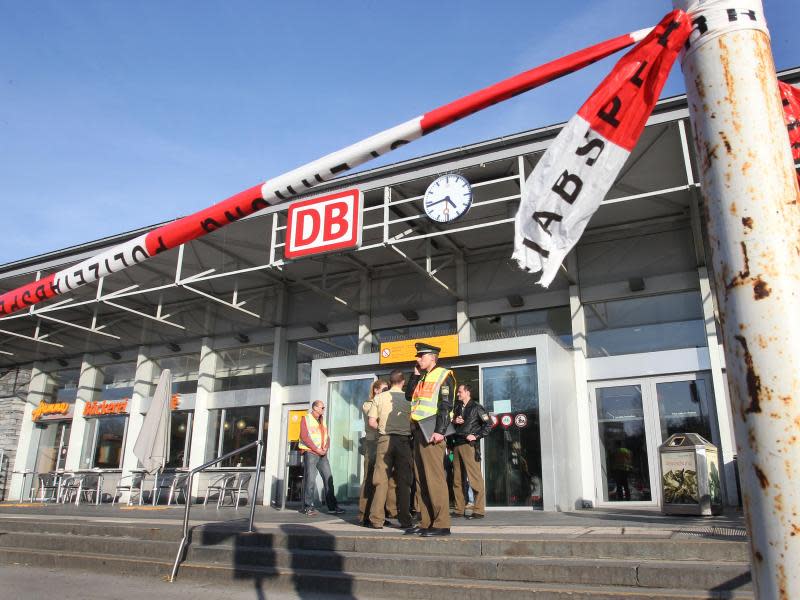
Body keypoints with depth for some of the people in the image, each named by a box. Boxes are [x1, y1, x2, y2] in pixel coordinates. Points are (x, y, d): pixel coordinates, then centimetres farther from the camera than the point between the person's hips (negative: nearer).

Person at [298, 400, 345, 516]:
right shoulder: (306, 419, -1)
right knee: (310, 480, -7)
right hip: (310, 453, -6)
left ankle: (332, 506, 6)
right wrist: (316, 449, -14)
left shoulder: (322, 420, 18)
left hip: (322, 454, 6)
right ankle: (308, 507, 2)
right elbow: (304, 437, -10)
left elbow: (327, 436, 16)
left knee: (328, 478, 2)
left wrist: (326, 447, -4)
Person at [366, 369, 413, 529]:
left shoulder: (379, 397, 4)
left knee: (381, 480, 3)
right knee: (404, 481, 6)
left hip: (385, 439, 0)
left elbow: (372, 422, 1)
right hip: (404, 440, 0)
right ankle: (405, 520, 9)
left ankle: (377, 519, 1)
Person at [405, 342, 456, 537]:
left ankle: (441, 524, -7)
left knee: (435, 478, -10)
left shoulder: (443, 375, -2)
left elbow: (446, 405, -12)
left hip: (431, 432, -9)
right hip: (418, 432, 9)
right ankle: (426, 522, 13)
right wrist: (415, 375, 12)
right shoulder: (421, 378, 23)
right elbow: (409, 396, 16)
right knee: (421, 479, 8)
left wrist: (439, 431, -20)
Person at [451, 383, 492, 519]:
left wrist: (476, 436, -10)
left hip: (469, 444, -7)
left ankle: (479, 510, -6)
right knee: (457, 479, 8)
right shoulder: (457, 407, 19)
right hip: (457, 444, 7)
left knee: (475, 478, -8)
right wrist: (454, 421, 2)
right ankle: (459, 510, 14)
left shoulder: (476, 407, 0)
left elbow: (488, 423, -5)